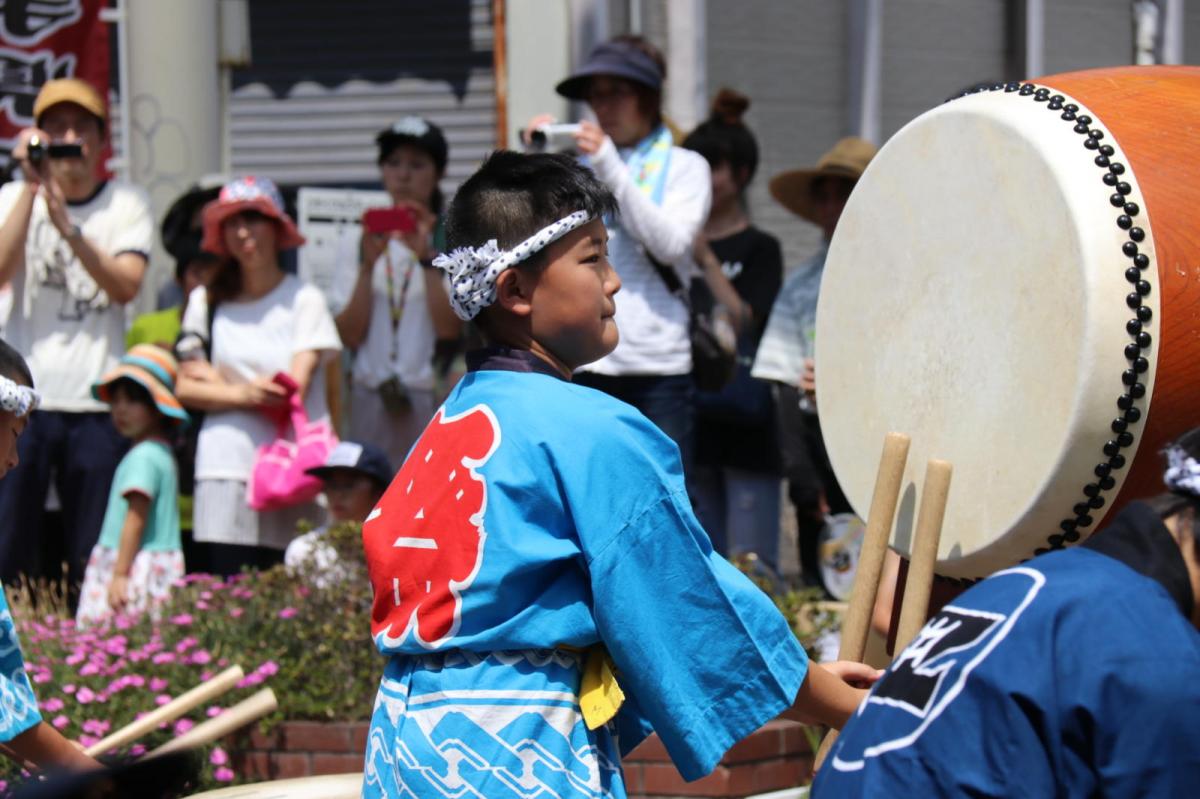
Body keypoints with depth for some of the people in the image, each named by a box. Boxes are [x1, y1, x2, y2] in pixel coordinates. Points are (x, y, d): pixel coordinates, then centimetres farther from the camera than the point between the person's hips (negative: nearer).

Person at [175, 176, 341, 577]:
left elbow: (295, 388, -6)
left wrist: (215, 380, 2)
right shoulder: (206, 301, 9)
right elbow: (186, 389, 5)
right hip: (227, 469, 2)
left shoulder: (304, 299, 2)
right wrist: (242, 394, -11)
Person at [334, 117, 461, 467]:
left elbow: (450, 328, -8)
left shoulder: (452, 238, 2)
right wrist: (368, 265, -7)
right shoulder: (363, 241, 11)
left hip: (433, 396, -3)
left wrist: (426, 257, -14)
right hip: (370, 397, 3)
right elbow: (350, 334, 3)